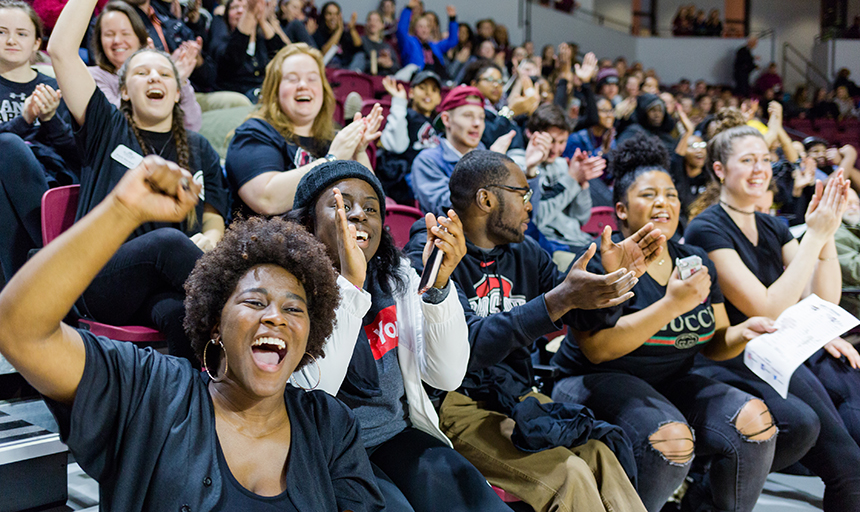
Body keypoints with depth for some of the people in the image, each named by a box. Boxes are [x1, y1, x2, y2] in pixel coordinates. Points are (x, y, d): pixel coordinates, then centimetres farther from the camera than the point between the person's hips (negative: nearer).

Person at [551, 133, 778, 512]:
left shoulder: (696, 262, 11)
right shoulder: (602, 262, -10)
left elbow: (715, 342, 14)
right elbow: (598, 348, -21)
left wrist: (744, 333, -10)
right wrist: (672, 304, -26)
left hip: (670, 382, 6)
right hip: (600, 382, -6)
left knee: (753, 419, -16)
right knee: (672, 437, -32)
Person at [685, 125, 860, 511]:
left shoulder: (772, 229, 14)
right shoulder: (707, 230, -9)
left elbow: (825, 300, 5)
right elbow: (768, 309, -18)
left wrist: (827, 232, -6)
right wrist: (815, 235, -15)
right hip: (725, 364, -7)